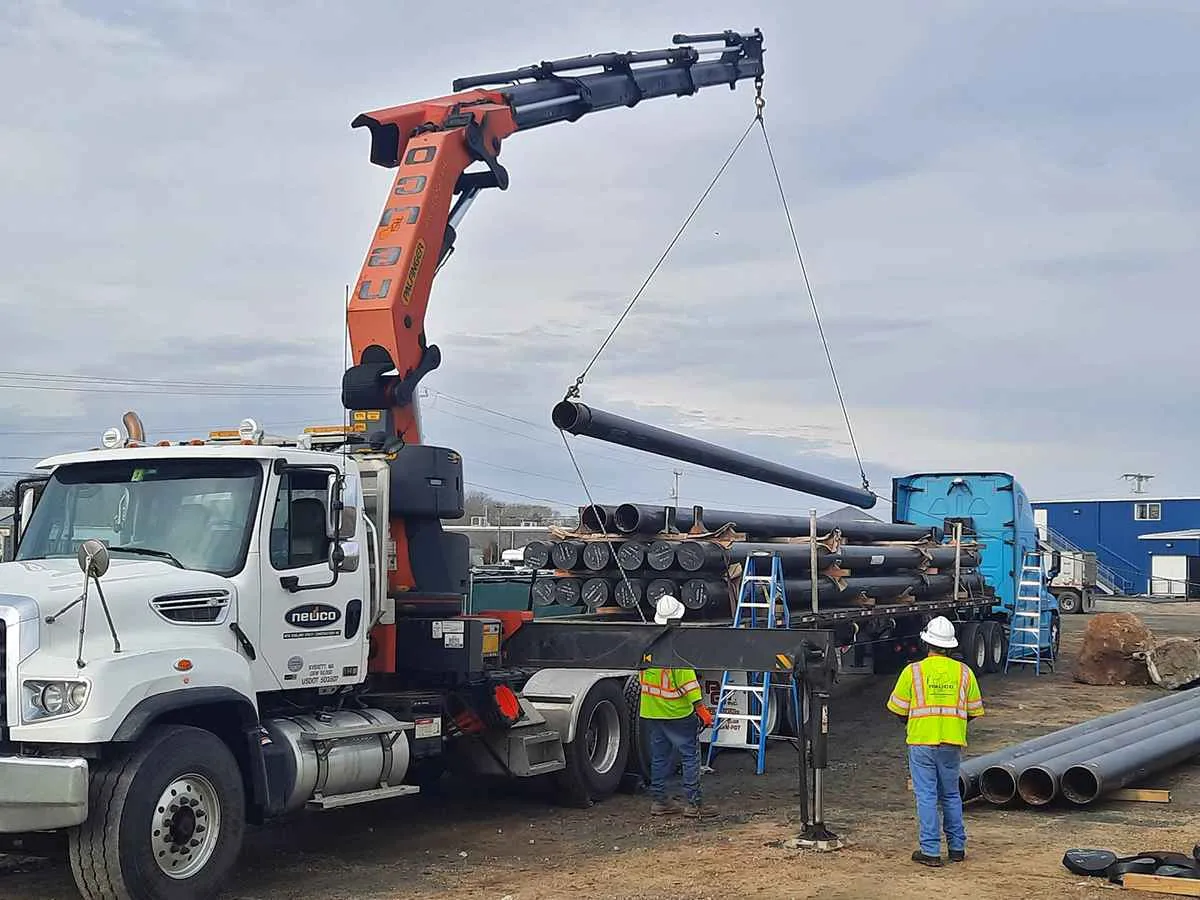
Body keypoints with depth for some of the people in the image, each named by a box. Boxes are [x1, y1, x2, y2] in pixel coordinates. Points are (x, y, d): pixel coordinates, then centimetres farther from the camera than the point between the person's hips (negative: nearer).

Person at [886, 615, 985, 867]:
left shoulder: (913, 671, -6)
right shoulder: (964, 672, 3)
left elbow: (897, 707, -1)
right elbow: (975, 710, 9)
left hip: (921, 742, -3)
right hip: (952, 743, 3)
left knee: (926, 796, 1)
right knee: (951, 794, 16)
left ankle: (931, 851, 2)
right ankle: (957, 847, 22)